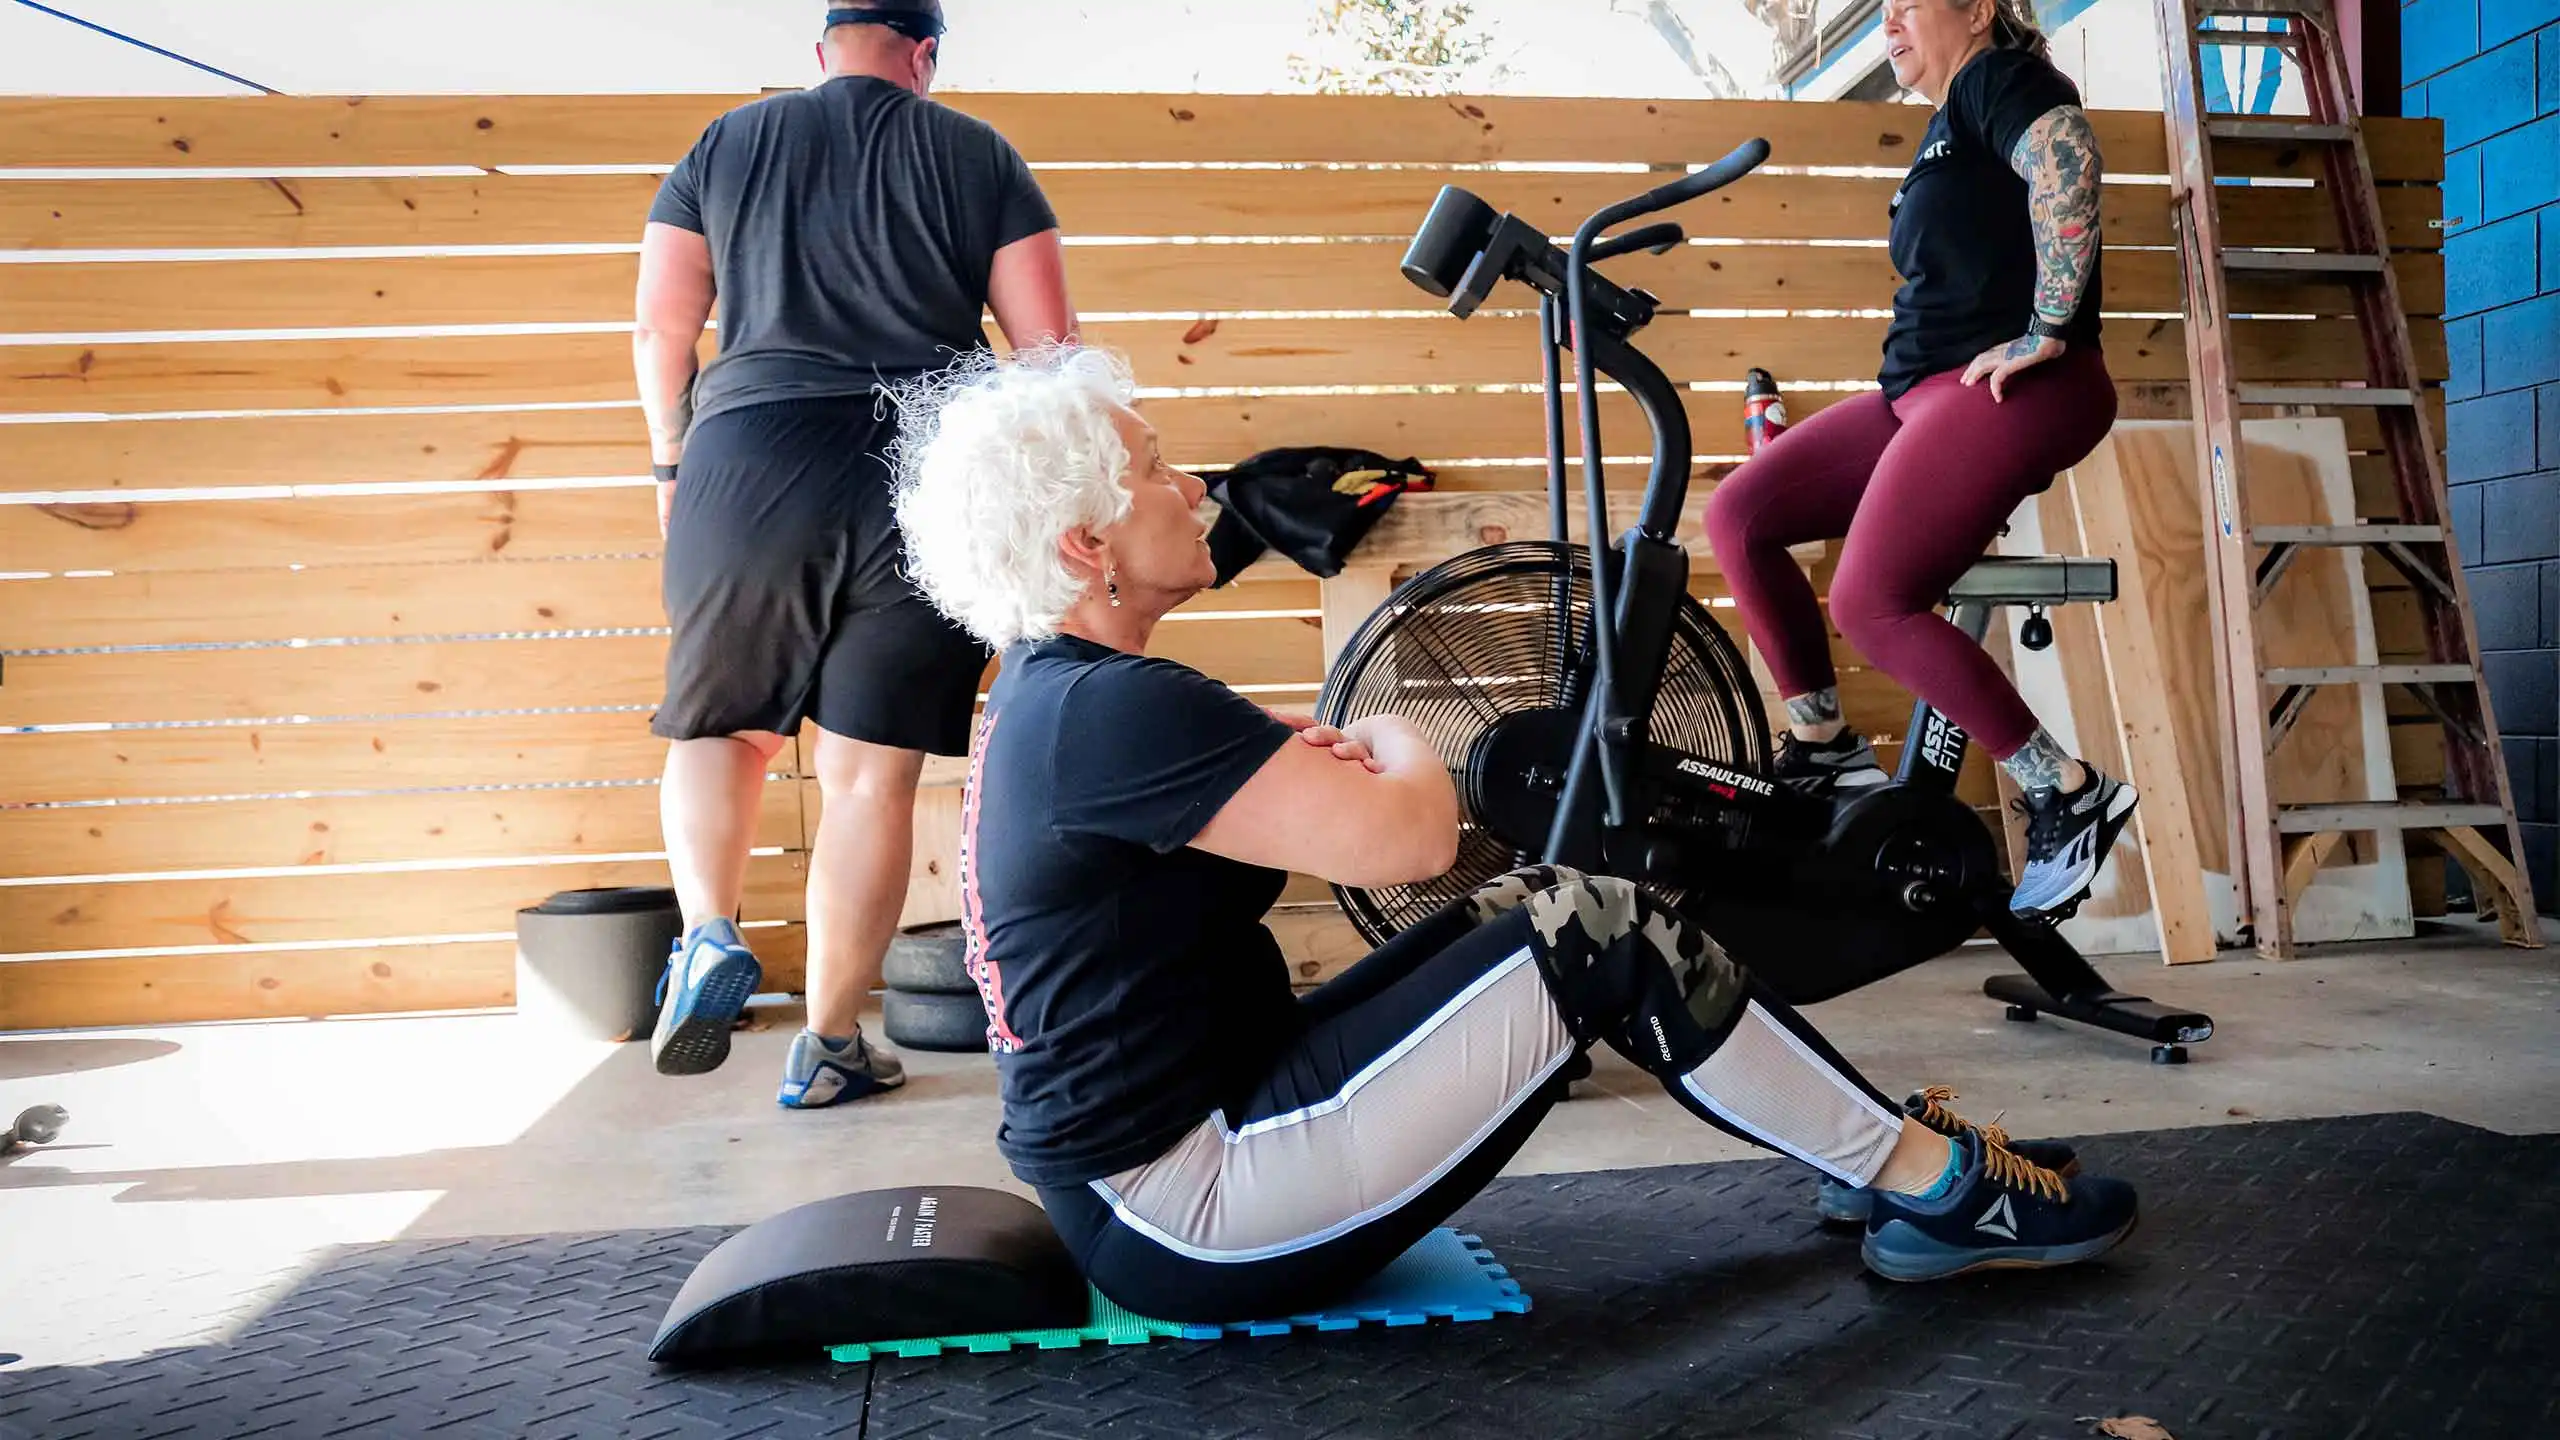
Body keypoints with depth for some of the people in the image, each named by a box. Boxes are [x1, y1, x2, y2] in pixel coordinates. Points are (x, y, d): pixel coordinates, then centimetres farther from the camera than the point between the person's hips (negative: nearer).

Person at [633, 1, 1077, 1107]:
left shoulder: (726, 145, 13)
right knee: (871, 773, 4)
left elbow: (659, 328, 11)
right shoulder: (980, 157, 9)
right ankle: (829, 1046, 10)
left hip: (748, 466, 1)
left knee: (722, 727, 19)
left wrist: (672, 460, 24)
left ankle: (710, 933, -3)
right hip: (933, 480, -1)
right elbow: (1049, 345, 3)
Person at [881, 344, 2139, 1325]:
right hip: (1192, 1214, -10)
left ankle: (1883, 1166, 16)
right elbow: (1410, 836, -27)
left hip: (1142, 1177, 10)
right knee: (1601, 936, -12)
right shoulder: (1113, 709, -24)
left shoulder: (1044, 694, 9)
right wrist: (1396, 743, -3)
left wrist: (1305, 761, 0)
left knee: (1538, 908, 9)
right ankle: (1937, 1186, 7)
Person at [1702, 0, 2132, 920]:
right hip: (1926, 390, 9)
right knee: (1738, 517, 0)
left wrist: (2048, 327, -25)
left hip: (2009, 389, -9)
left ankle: (2069, 793, -11)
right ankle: (1825, 747, 7)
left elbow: (2069, 155, -24)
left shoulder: (1998, 79, -3)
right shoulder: (1949, 126, 25)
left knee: (1871, 602, -21)